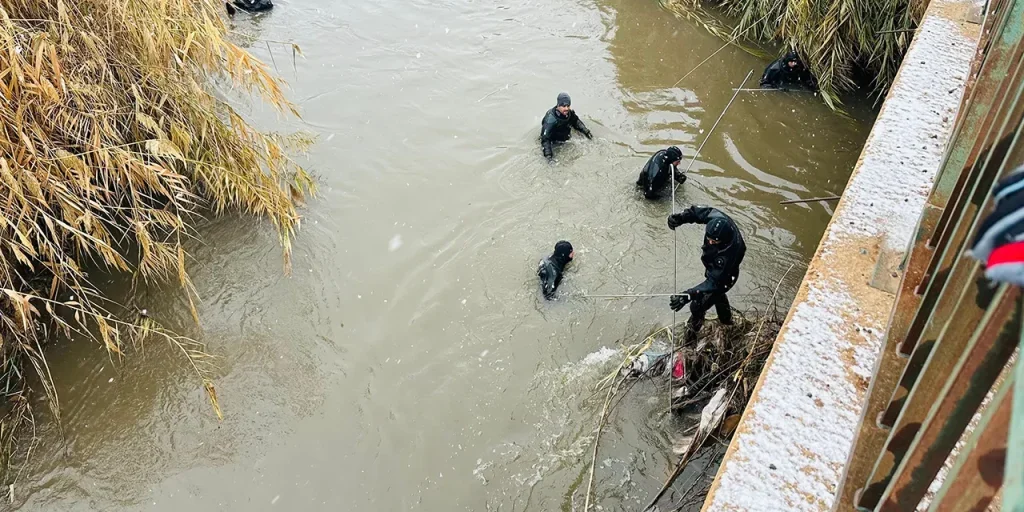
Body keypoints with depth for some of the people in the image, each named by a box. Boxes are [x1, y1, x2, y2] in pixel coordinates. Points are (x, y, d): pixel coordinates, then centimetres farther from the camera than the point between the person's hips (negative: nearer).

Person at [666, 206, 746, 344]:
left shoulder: (729, 255, -48)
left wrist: (688, 295, -55)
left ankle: (691, 334, 32)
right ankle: (726, 319, 64)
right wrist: (681, 217, -38)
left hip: (724, 278, -8)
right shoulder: (719, 220, -34)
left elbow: (714, 282, -44)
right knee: (718, 295, 34)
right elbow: (704, 211, -18)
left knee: (698, 306, 4)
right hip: (713, 269, 8)